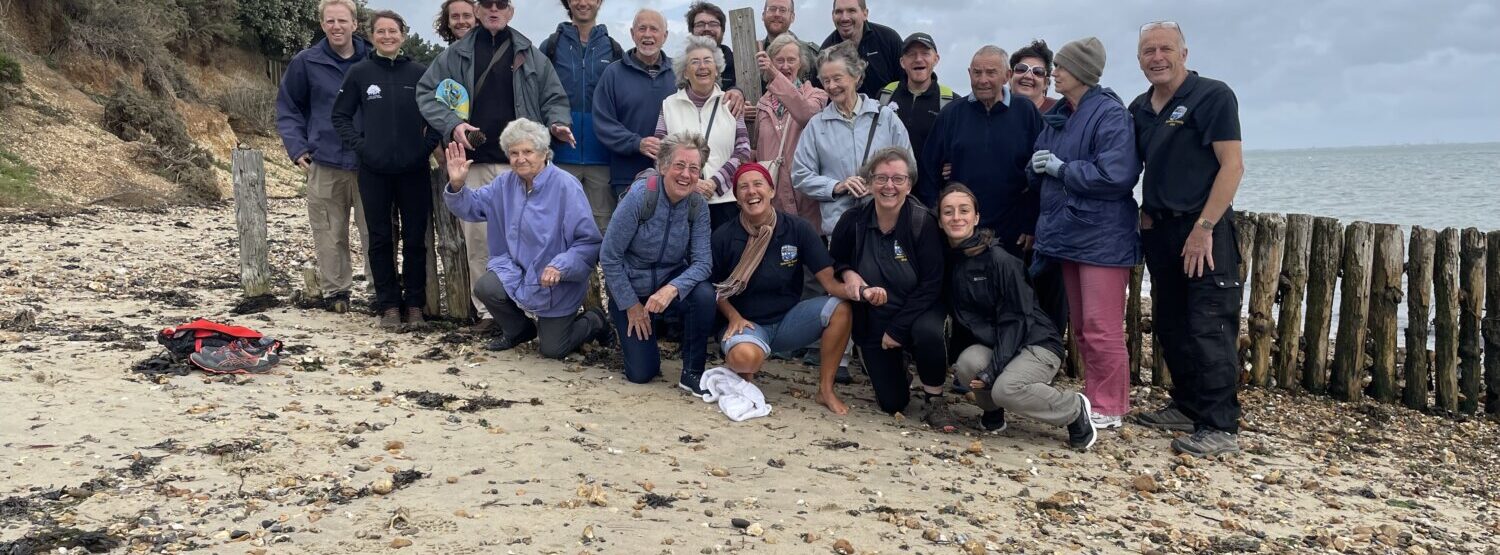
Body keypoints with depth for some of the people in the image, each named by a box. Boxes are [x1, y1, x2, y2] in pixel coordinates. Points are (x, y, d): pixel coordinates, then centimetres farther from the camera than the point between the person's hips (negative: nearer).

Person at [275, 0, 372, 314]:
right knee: (330, 234, 4)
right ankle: (336, 291, 16)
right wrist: (297, 147, -2)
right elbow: (287, 108, 9)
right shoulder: (305, 63, 2)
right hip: (325, 164, 0)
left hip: (369, 164, 0)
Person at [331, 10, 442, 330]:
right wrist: (358, 145, -4)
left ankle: (415, 304, 12)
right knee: (380, 239, 5)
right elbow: (340, 115, 7)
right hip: (374, 171, 0)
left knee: (415, 238, 3)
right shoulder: (359, 73, 2)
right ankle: (388, 304, 14)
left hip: (413, 170, 0)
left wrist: (428, 144, -3)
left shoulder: (419, 73, 1)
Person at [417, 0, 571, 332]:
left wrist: (557, 122, -7)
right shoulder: (456, 54, 10)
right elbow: (426, 92, 9)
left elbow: (554, 97, 14)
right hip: (473, 162, 1)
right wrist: (452, 124, -7)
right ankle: (486, 310, 11)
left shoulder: (530, 55, 11)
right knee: (477, 239, 3)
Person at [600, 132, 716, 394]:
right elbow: (609, 257, -19)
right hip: (630, 288, -2)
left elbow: (702, 261, -18)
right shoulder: (640, 196, -24)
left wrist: (673, 288, -37)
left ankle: (692, 373, -11)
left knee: (704, 295, -31)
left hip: (671, 281, 3)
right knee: (642, 373, -4)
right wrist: (631, 306, -13)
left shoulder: (698, 205, -13)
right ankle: (625, 327, 29)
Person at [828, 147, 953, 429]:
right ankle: (897, 368, 38)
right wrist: (848, 273, -17)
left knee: (928, 333, -38)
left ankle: (935, 401, -11)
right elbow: (833, 262, 7)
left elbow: (931, 284, -17)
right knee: (892, 403, 2)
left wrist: (897, 329, -21)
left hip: (918, 312, -2)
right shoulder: (853, 221, -10)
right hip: (872, 320, 2)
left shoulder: (923, 223, -16)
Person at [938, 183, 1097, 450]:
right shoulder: (949, 260, 1)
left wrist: (993, 369, -25)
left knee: (1006, 389, -32)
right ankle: (992, 409, 4)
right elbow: (959, 317, 8)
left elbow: (1016, 319, -19)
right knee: (967, 363, -29)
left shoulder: (1000, 260, -17)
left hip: (1035, 343, -4)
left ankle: (1075, 409, -4)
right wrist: (956, 354, -8)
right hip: (989, 343, 4)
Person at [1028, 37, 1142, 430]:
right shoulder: (1057, 118, 13)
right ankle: (1092, 397, 24)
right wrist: (1039, 166, -5)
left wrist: (1061, 168, -14)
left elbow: (1115, 175, -22)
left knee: (1101, 328, -5)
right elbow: (1039, 171, 18)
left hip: (1102, 238, -8)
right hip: (1068, 233, 8)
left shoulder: (1110, 114, -11)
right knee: (1081, 326, 14)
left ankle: (1109, 408, 4)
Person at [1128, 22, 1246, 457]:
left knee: (1209, 329, -8)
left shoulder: (1213, 95, -7)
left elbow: (1232, 165, -13)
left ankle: (1220, 427, -3)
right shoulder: (1139, 109, 13)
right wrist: (1146, 217, 9)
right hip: (1159, 230, 7)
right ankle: (1188, 406, 25)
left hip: (1203, 230, -7)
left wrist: (1204, 228, -18)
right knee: (1170, 325, 12)